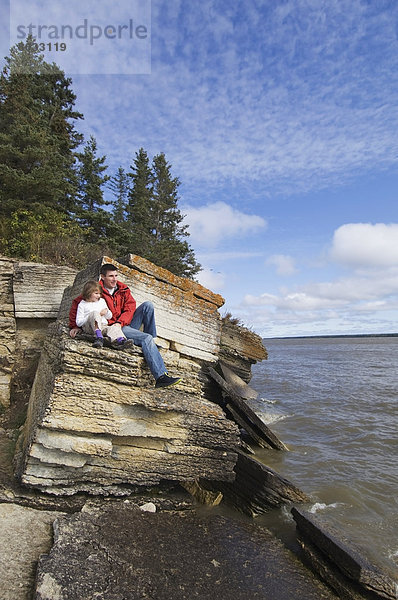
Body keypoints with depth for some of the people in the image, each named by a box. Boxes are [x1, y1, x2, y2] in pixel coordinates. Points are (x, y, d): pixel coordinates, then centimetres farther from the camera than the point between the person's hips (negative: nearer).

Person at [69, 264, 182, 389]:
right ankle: (161, 376, -33)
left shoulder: (123, 289, 9)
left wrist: (120, 323, -18)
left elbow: (130, 308, 0)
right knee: (146, 338, -26)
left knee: (147, 305, -14)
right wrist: (74, 326, 3)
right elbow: (76, 304, 5)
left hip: (127, 324, 5)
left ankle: (151, 343, -7)